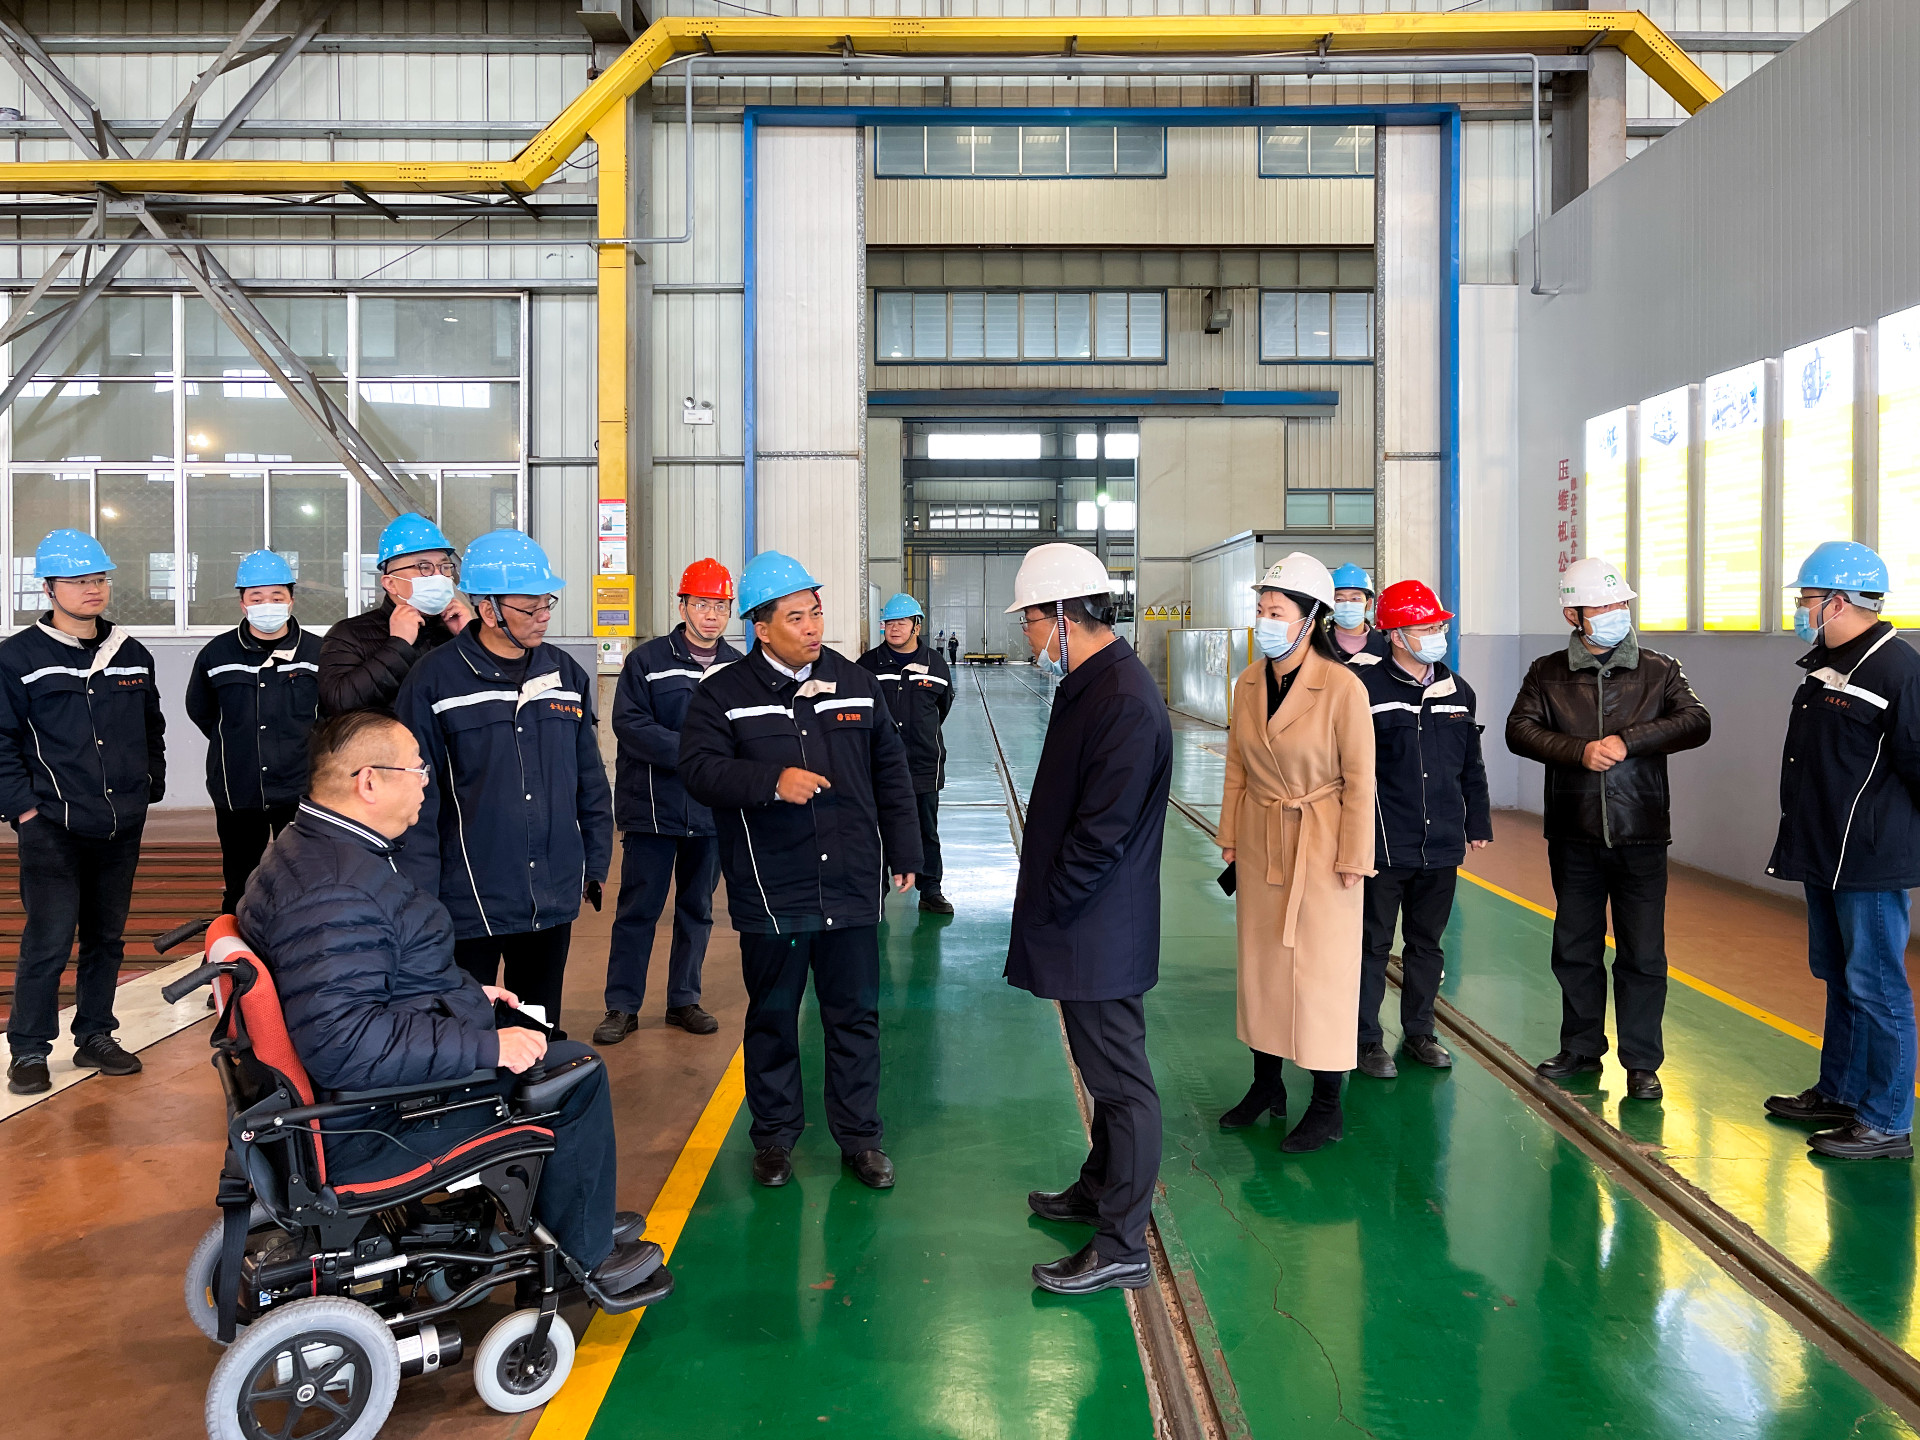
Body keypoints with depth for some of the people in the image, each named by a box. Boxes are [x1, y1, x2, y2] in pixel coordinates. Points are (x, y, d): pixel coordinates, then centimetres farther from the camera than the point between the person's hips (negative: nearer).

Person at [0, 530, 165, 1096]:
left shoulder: (132, 655, 11)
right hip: (52, 829, -5)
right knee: (48, 940, -7)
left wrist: (148, 789, 13)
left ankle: (95, 1037, 24)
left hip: (121, 829, 5)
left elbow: (152, 730, 21)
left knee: (107, 937, 12)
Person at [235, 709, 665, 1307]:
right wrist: (485, 1045, -31)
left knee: (534, 1040, 21)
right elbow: (341, 1041, -36)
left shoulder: (312, 849, 8)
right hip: (368, 1127, -11)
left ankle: (575, 1216, 31)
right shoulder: (335, 893, -28)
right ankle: (583, 1257, 9)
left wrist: (469, 991, 19)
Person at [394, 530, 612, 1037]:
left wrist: (595, 863, 12)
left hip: (553, 900, 4)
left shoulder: (567, 675, 6)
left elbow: (590, 781, 13)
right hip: (468, 904, -4)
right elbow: (416, 800, -9)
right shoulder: (434, 681, -9)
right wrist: (420, 897, -11)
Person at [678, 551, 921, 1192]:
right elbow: (698, 769, -14)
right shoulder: (723, 694, -3)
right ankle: (774, 1136, 29)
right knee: (772, 1018, 12)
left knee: (856, 1016, 10)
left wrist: (904, 854, 10)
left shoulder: (857, 684, 7)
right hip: (771, 893, -2)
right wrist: (773, 781, -26)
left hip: (852, 886, 2)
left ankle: (860, 1137, 25)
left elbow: (890, 774, 12)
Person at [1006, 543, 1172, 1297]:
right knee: (1107, 1070, 23)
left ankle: (1121, 1246, 12)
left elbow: (1102, 832, -25)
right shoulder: (1087, 686, 10)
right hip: (1086, 924, 10)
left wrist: (1044, 908, -14)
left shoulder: (1125, 700, -23)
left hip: (1101, 929, -10)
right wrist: (1043, 905, 13)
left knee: (1121, 1079, 1)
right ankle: (1100, 1188, 40)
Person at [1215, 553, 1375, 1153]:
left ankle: (1328, 1106, 17)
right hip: (1260, 841, 6)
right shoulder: (1248, 683, 1)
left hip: (1320, 843, -6)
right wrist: (1230, 836, 9)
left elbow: (1359, 780, -12)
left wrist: (1353, 858, -11)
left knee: (1319, 969, 2)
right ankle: (1266, 1084, 30)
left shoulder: (1343, 688, -17)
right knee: (1260, 960, 13)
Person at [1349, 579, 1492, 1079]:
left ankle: (1419, 1032, 30)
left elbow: (1471, 765, 18)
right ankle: (1368, 1039, 16)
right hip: (1384, 846, -5)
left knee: (1427, 943, 16)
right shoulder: (1365, 687, -10)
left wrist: (1478, 822, 18)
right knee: (1374, 944, 5)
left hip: (1441, 847, 6)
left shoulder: (1457, 690, 9)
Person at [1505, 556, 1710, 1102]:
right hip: (1573, 836, 1)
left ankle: (1642, 1062, 15)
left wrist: (1628, 740, -18)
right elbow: (1519, 730, -7)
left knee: (1643, 954, 2)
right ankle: (1581, 1049, 27)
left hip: (1640, 836, -1)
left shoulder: (1660, 670, 4)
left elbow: (1697, 723, -9)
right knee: (1575, 949, 12)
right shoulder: (1547, 673, 4)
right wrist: (1581, 750, -21)